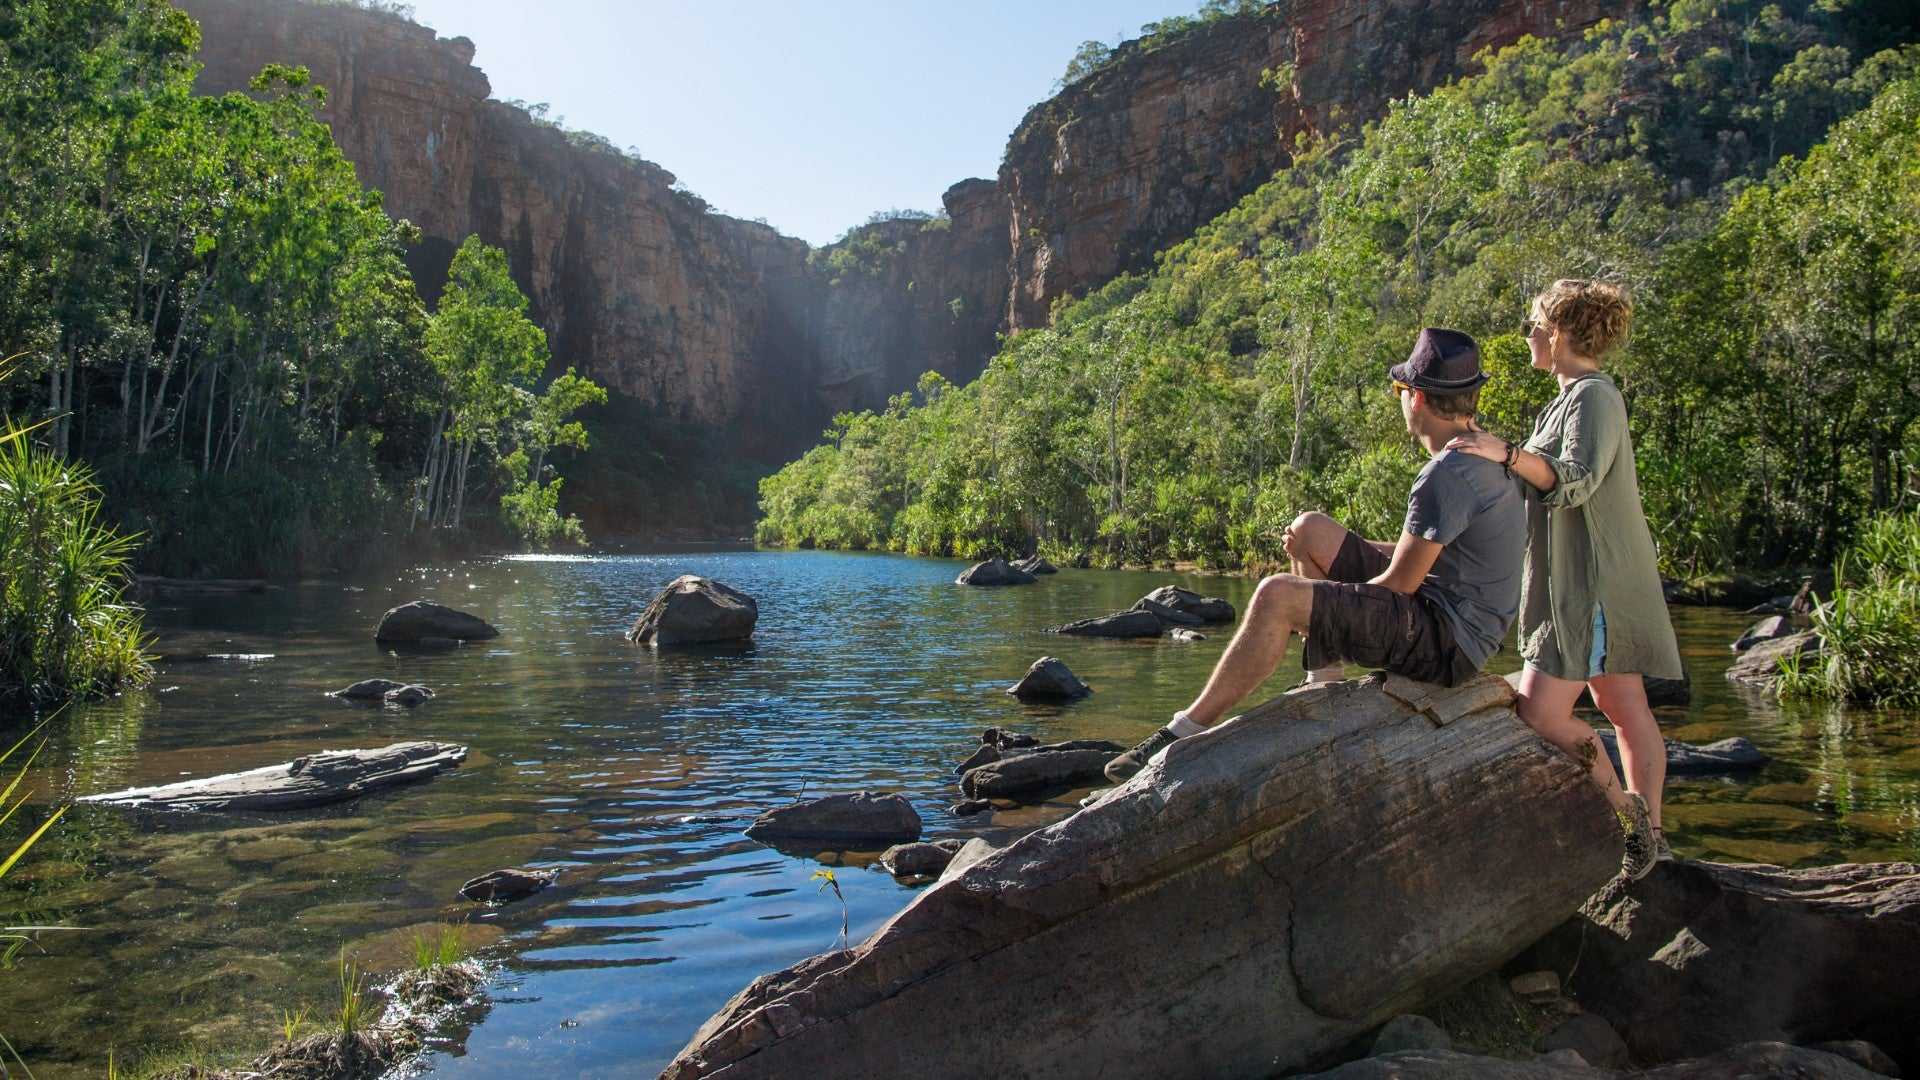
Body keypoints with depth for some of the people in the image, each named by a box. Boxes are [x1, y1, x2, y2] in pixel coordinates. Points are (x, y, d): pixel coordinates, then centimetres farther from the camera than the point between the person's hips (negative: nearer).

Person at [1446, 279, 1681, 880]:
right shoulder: (1578, 397, 18)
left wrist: (1507, 454, -36)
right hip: (1581, 581, 10)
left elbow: (1576, 481, -26)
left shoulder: (1594, 395, -13)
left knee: (1541, 711, -13)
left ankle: (1626, 812, 1)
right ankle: (1651, 833, 20)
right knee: (1623, 710, 13)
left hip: (1595, 583, -10)